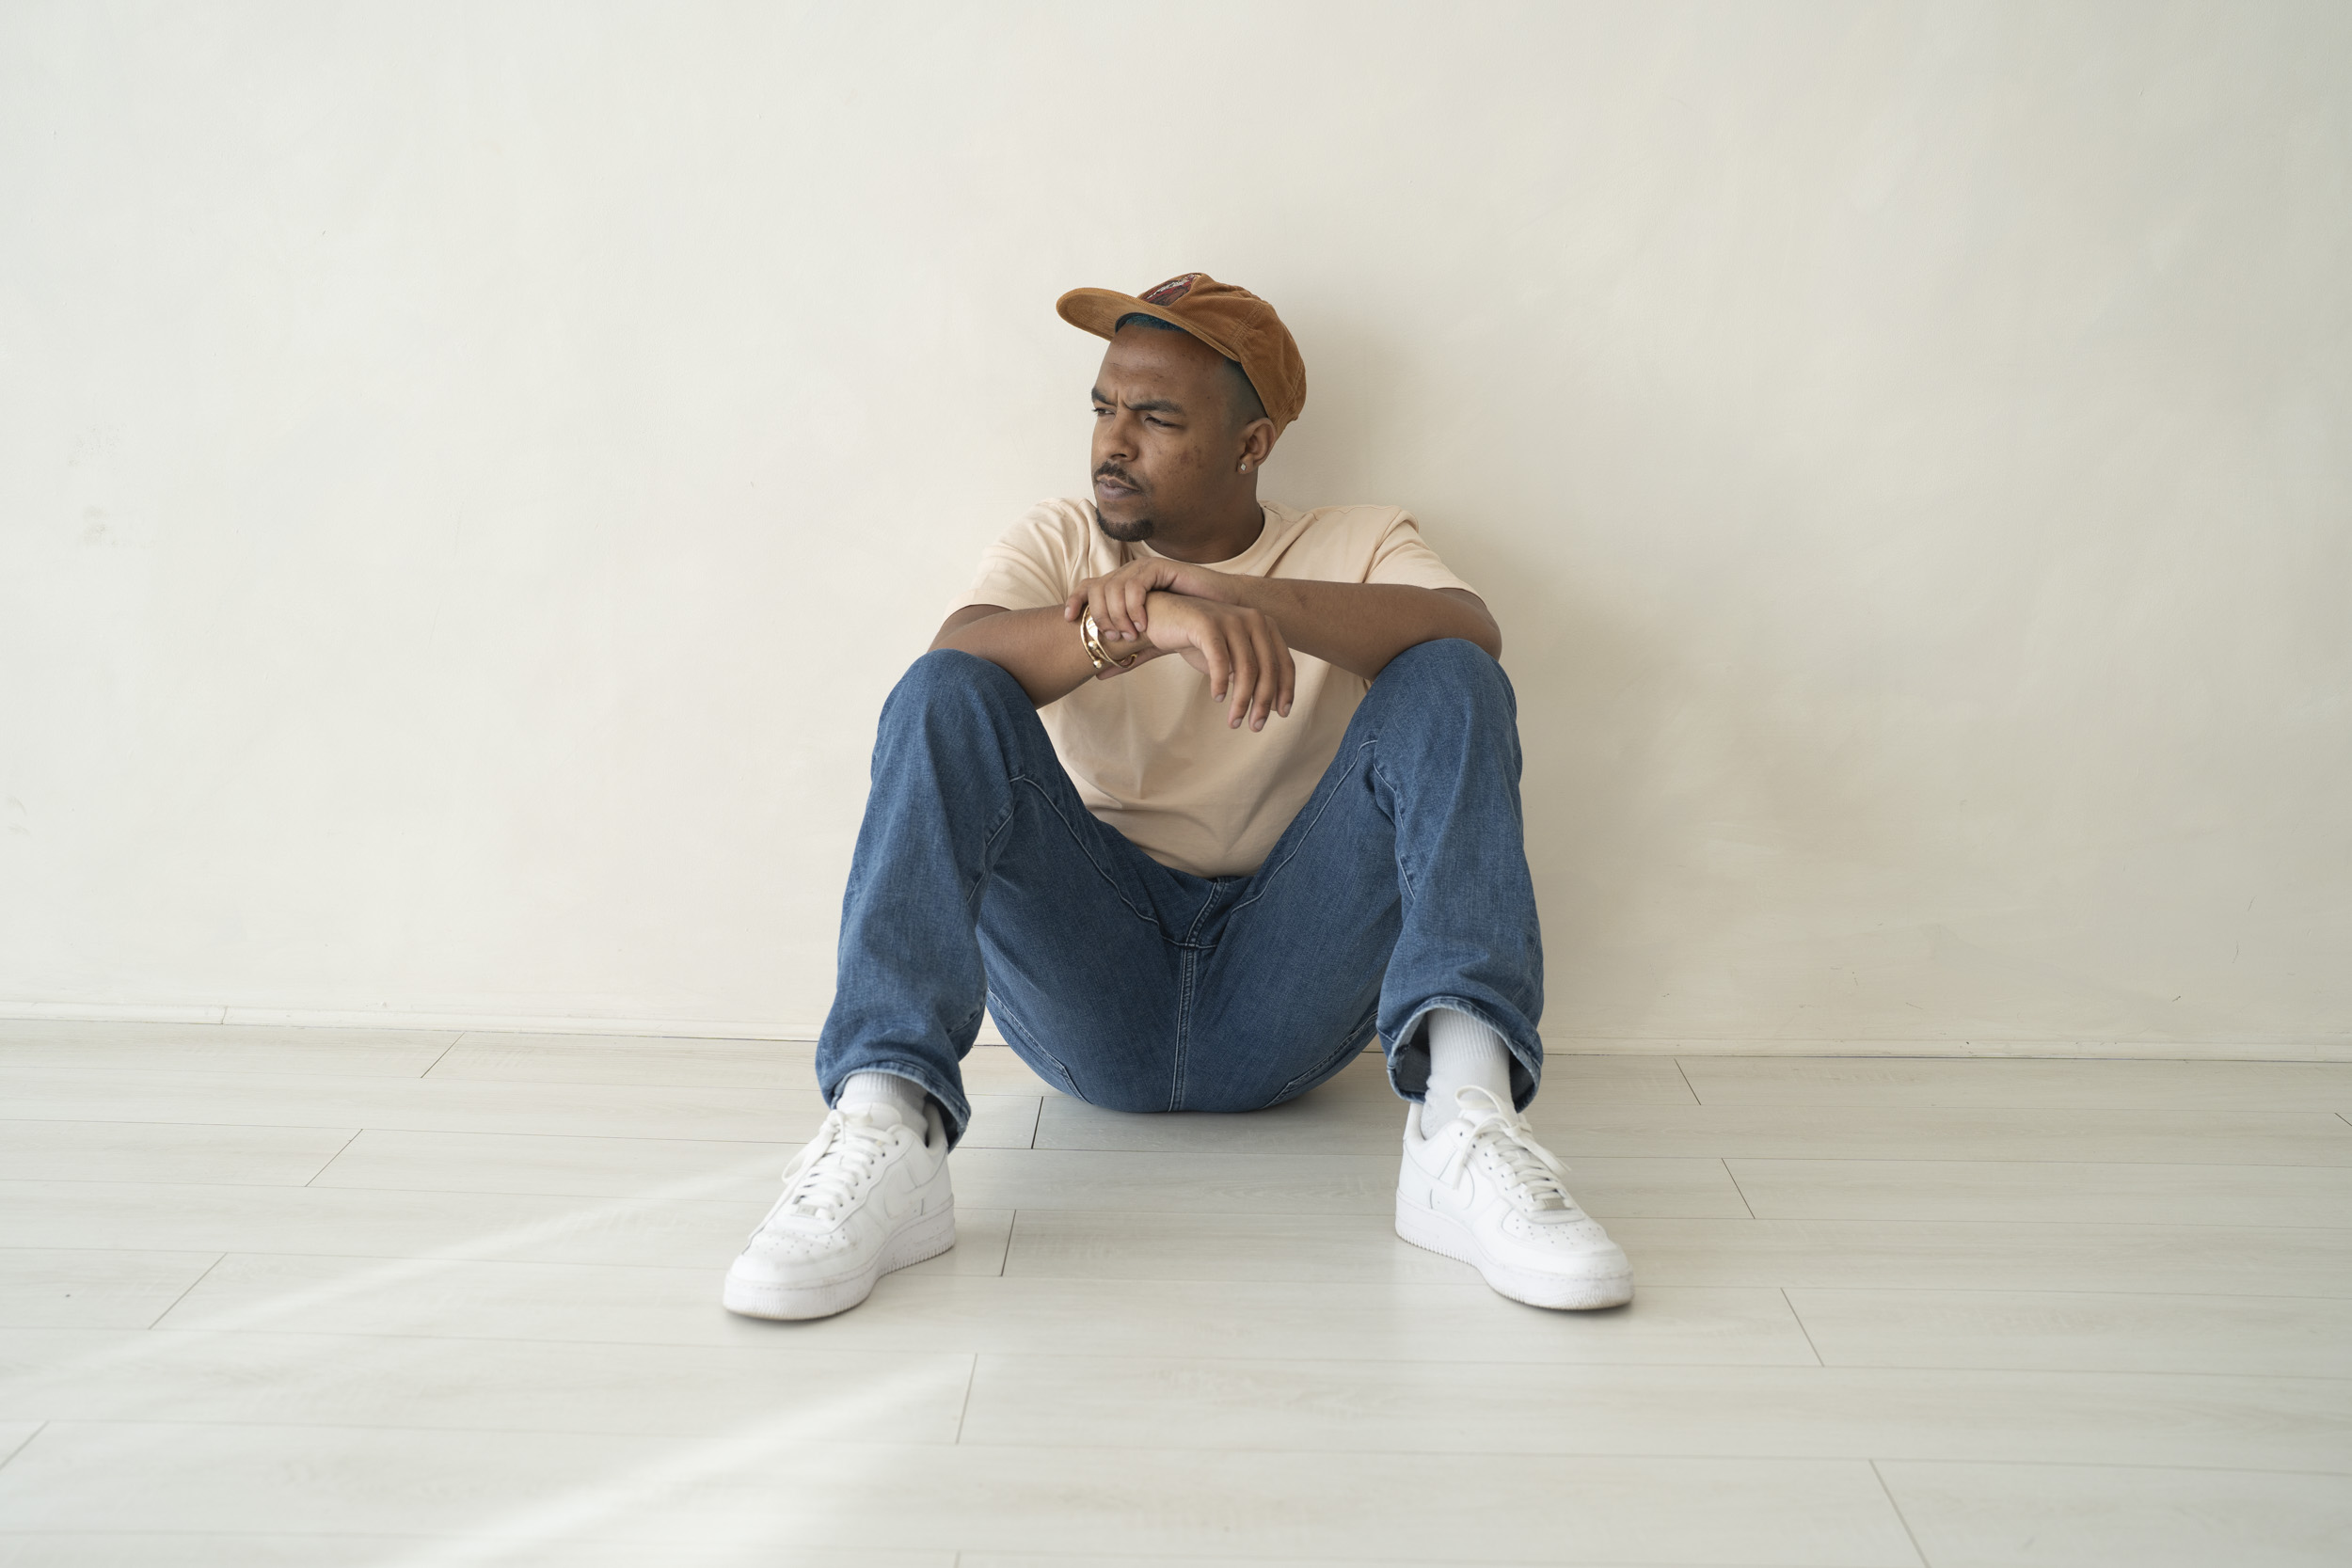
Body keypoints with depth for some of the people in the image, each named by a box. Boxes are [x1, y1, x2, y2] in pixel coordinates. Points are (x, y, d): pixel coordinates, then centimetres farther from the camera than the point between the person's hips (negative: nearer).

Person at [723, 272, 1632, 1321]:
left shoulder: (1359, 545, 11)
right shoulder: (1061, 543, 13)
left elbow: (1474, 634, -14)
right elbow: (957, 653, -11)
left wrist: (1222, 588, -25)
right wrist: (1152, 624, -31)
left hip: (1284, 1002, 0)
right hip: (1090, 1008, 1)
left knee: (1446, 686, -18)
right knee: (945, 698, -19)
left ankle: (1461, 1116, -38)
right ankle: (885, 1131, -38)